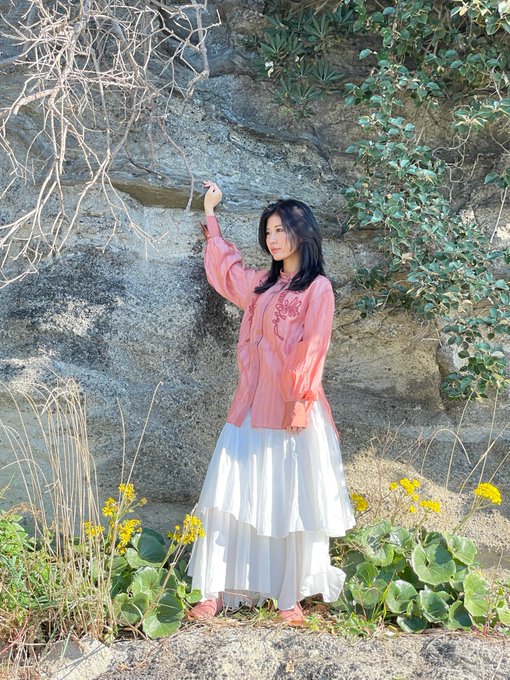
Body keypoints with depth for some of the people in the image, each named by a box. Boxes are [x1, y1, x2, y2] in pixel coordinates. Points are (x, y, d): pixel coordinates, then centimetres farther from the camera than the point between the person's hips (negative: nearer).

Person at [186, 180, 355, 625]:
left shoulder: (318, 287, -3)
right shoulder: (262, 283, 16)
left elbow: (311, 351, -10)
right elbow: (225, 267, 33)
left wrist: (300, 403, -16)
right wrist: (210, 214, 38)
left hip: (291, 410, -6)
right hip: (251, 406, 6)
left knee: (291, 502, 1)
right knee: (230, 496, 1)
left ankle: (291, 597, 10)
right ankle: (215, 593, 5)